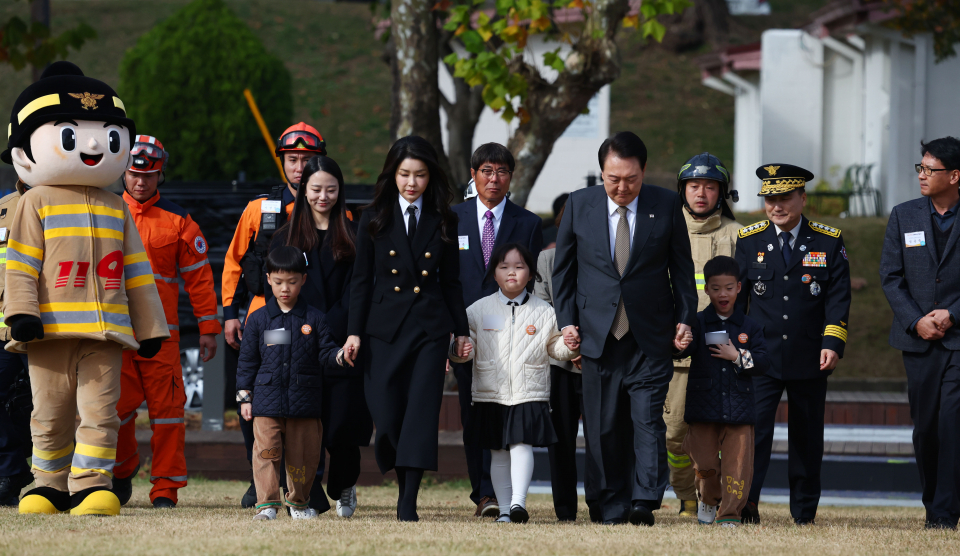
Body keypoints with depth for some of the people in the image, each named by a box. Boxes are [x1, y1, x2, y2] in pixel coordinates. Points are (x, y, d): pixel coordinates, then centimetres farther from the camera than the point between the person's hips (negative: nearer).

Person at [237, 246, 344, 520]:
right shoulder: (258, 320, 6)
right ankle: (267, 503, -8)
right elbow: (247, 361, 9)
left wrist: (340, 356, -17)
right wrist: (244, 397, 5)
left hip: (304, 403, 0)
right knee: (267, 452, -9)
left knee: (303, 455, 6)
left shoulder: (314, 319, 5)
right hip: (267, 403, 0)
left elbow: (325, 353, 6)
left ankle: (298, 501, 24)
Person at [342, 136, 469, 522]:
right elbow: (361, 280, 4)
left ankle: (408, 504, -11)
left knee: (422, 411, -9)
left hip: (430, 328, 0)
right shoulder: (375, 219, 4)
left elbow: (451, 281, 11)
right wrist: (354, 331, -3)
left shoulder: (442, 222, 7)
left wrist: (461, 330, 7)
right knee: (386, 415, -4)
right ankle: (403, 484, 20)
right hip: (385, 327, 0)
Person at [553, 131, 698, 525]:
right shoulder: (579, 205, 3)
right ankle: (613, 508, 10)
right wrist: (567, 320, 3)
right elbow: (563, 268, 10)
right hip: (598, 332, 2)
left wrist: (685, 317, 2)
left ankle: (645, 501, -18)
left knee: (647, 416, -13)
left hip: (650, 336, -2)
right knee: (604, 426, 3)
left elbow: (682, 267, 8)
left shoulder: (667, 206, 0)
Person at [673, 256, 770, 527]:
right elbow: (686, 348, -17)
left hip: (739, 408, 1)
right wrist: (680, 345, -40)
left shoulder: (750, 327, 7)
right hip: (704, 408, -1)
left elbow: (763, 363, 2)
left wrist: (738, 356, -13)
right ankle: (709, 500, 28)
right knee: (705, 462, 1)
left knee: (738, 460, -4)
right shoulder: (698, 323, 2)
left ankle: (729, 512, 3)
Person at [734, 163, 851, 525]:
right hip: (760, 357, -1)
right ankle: (745, 505, -19)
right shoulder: (748, 241, 5)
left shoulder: (829, 242, 2)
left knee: (807, 437, 8)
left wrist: (832, 343, -14)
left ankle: (804, 513, 17)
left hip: (809, 360, 1)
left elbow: (838, 298, -2)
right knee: (754, 428, -14)